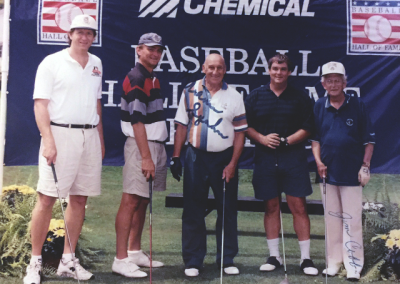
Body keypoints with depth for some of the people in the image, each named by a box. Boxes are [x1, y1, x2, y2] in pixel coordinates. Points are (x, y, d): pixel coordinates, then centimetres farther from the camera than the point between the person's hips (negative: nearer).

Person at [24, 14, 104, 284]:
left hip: (90, 136, 5)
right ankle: (35, 262, 4)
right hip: (60, 133, -5)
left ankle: (68, 260, 16)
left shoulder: (96, 64, 15)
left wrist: (101, 139, 17)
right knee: (47, 198, -5)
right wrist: (48, 140, -16)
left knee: (80, 199, 6)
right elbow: (40, 103, -6)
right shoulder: (52, 62, -1)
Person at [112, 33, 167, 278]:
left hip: (156, 145, 10)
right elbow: (137, 120, -19)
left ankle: (135, 252, 21)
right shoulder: (136, 78, -11)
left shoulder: (153, 79, 19)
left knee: (143, 201, 12)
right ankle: (121, 260, -6)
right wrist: (145, 157, -23)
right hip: (141, 147, -10)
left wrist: (157, 153, 19)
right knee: (131, 200, -9)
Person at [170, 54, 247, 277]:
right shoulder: (190, 92, 4)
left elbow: (240, 133, 0)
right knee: (193, 211, 3)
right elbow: (182, 126, 6)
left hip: (225, 159, 0)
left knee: (228, 210, 6)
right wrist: (176, 157, 0)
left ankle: (227, 259, 19)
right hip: (196, 158, 0)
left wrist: (232, 164, -7)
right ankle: (193, 261, 13)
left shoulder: (234, 97, 1)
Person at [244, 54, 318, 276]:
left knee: (298, 207, -3)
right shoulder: (255, 96, 8)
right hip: (265, 158, 2)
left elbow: (307, 128, 1)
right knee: (271, 207, 8)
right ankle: (274, 256, 17)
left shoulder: (300, 98, 4)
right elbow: (246, 126, 6)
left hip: (293, 157, -1)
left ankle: (306, 258, 5)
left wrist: (286, 140, -13)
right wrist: (262, 138, -11)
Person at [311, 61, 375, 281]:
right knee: (332, 218, 11)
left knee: (352, 220, -1)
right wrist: (318, 161, -2)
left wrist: (365, 165, -6)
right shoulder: (319, 107, 4)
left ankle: (353, 265, 5)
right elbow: (315, 137, 10)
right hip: (328, 171, 3)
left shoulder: (357, 106, -2)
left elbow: (368, 139, 0)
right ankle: (333, 262, 20)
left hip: (351, 172, -3)